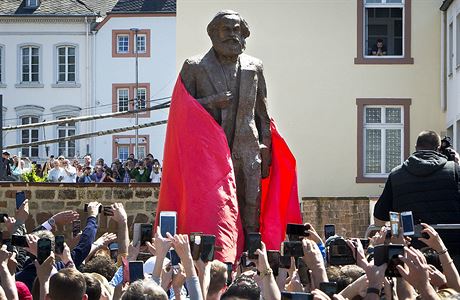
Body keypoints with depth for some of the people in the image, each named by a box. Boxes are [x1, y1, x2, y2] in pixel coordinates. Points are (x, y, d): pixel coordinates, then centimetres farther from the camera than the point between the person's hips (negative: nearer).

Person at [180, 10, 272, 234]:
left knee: (250, 214, -3)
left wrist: (265, 154, 12)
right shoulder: (194, 67, 8)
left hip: (246, 154, 2)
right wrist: (211, 102, -10)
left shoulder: (254, 67, 15)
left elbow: (262, 115, 18)